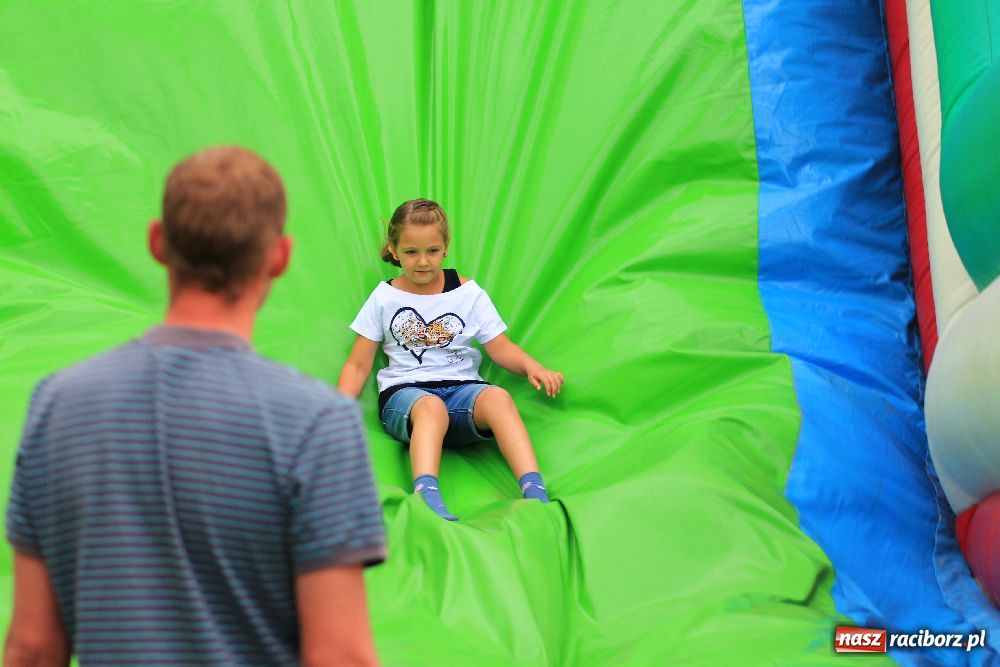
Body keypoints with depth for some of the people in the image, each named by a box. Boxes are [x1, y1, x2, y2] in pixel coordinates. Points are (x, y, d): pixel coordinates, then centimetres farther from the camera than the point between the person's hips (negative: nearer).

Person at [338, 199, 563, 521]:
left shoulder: (467, 292, 13)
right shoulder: (384, 298, 10)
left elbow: (500, 347, 10)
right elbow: (358, 365, 10)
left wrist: (531, 366, -11)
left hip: (461, 388, 1)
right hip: (404, 392, -1)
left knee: (497, 398, -34)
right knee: (431, 407, -39)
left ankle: (535, 494, -48)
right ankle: (427, 498, -62)